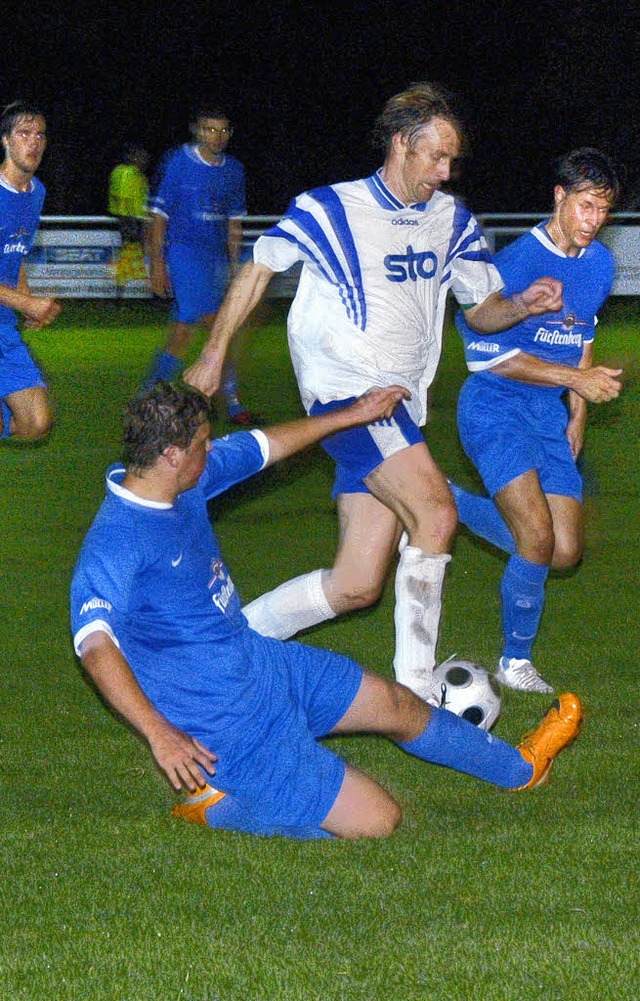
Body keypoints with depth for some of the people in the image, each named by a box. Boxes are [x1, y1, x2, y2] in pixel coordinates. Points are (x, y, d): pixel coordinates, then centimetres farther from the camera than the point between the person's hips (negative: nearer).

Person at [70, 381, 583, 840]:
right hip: (231, 729, -9)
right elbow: (95, 643, -40)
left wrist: (353, 415, 27)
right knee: (378, 820, -8)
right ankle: (220, 801, 3)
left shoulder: (185, 480, -1)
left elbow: (264, 446, 16)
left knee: (394, 703, 22)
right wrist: (160, 734, -49)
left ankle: (521, 768, 44)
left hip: (262, 661, 9)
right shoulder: (113, 545, -28)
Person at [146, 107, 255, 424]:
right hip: (184, 251, -6)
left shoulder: (234, 169, 12)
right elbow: (160, 215, -3)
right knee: (218, 323, -15)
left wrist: (234, 264, 18)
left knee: (184, 329, 5)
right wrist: (157, 263, -7)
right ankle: (231, 400, -9)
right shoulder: (179, 163, -5)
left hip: (216, 255, 6)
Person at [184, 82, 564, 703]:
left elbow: (481, 310, 18)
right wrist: (214, 354, 8)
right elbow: (260, 267, 8)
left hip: (401, 409, 7)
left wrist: (524, 305, -5)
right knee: (435, 513, -26)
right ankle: (415, 690, -21)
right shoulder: (331, 209, -3)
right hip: (344, 390, -7)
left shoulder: (452, 220, 13)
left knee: (356, 586, 1)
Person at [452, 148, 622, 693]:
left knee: (565, 552, 2)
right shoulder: (518, 261, -17)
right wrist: (577, 378, -18)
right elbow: (490, 353, -17)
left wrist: (578, 413, 15)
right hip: (495, 408, -7)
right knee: (538, 542, -20)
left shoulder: (600, 263, 7)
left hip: (550, 414, 7)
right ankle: (516, 662, 0)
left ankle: (455, 503, 24)